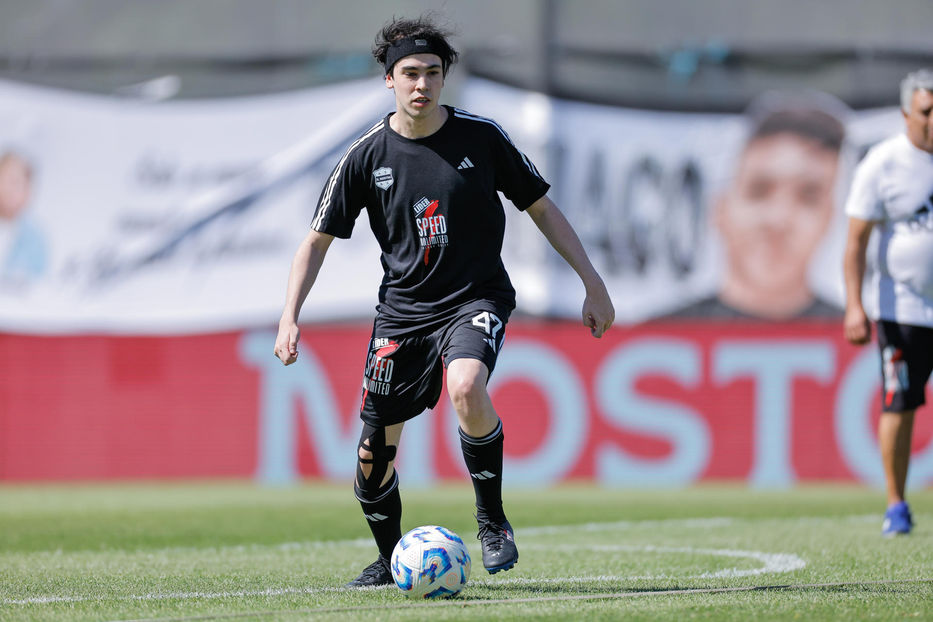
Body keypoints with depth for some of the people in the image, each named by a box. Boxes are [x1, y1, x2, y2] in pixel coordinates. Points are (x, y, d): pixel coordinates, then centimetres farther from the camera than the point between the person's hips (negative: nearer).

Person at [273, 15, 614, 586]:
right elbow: (317, 240, 3)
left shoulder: (482, 137, -5)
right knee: (375, 453, 4)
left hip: (476, 299, -3)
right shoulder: (367, 156, -3)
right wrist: (290, 317, -9)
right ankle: (390, 560, 32)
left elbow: (541, 207, 4)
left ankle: (493, 520, -14)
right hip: (402, 310, 3)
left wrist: (593, 282, 2)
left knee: (466, 386, -35)